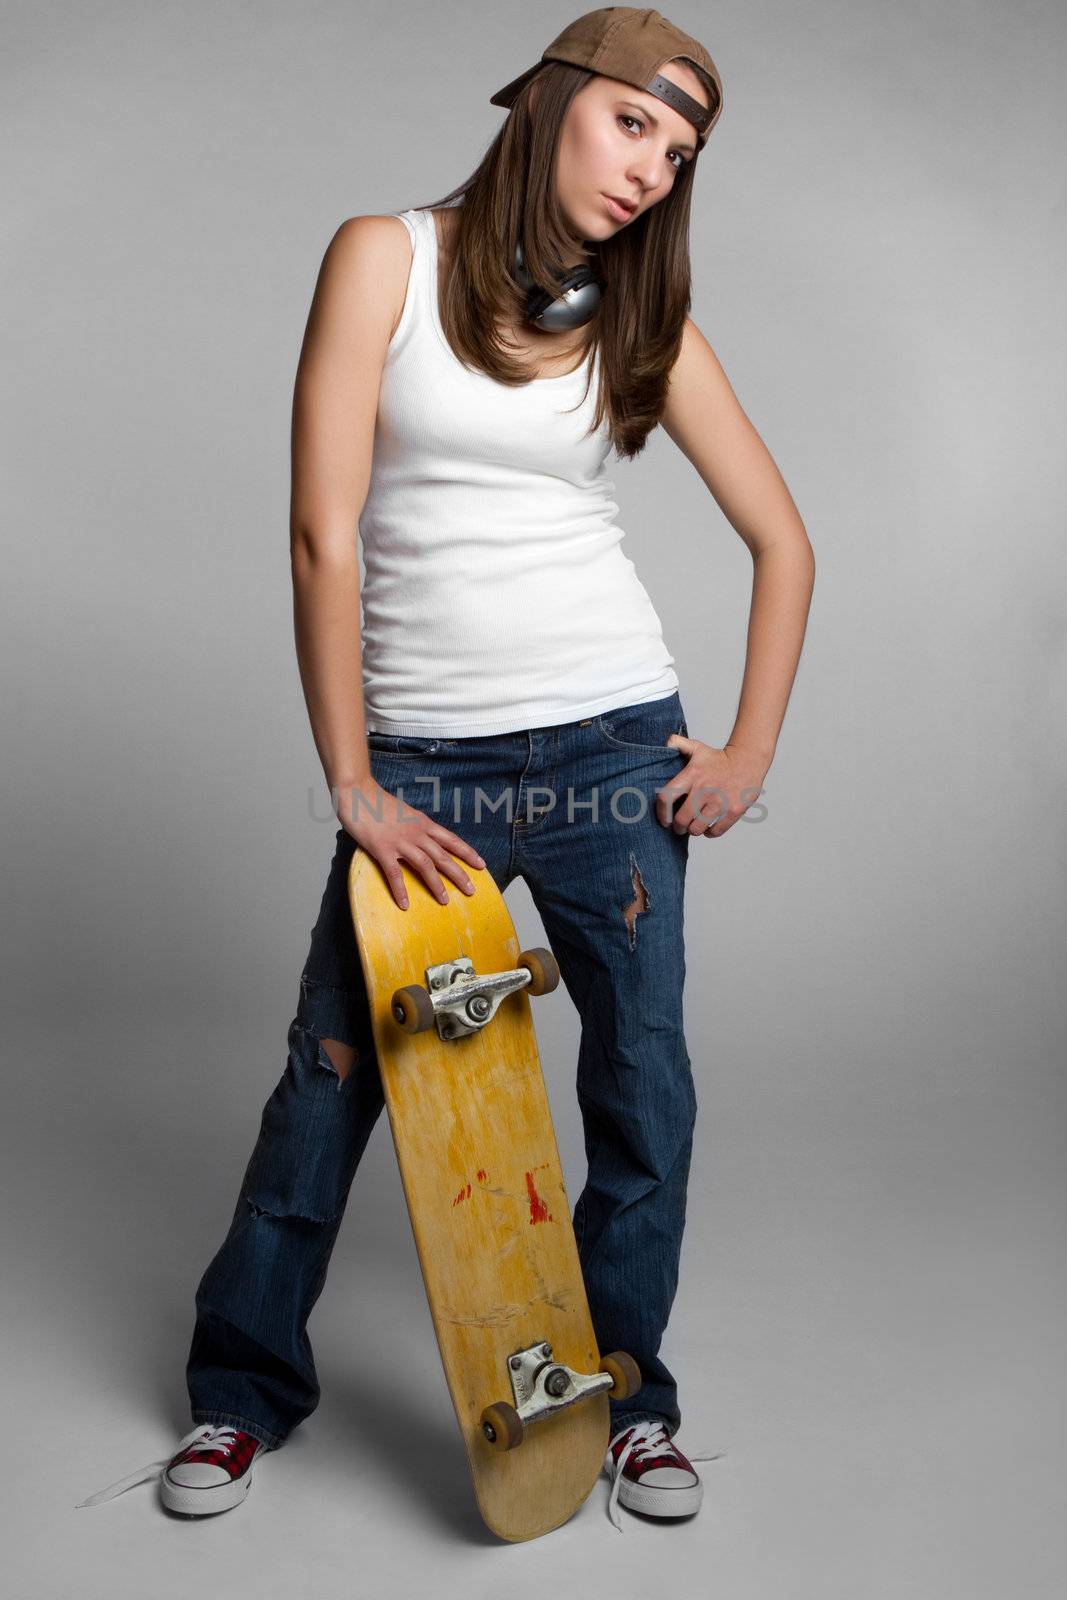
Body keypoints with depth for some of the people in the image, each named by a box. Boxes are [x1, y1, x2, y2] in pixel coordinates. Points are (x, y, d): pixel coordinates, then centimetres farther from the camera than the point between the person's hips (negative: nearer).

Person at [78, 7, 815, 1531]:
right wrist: (351, 783, -10)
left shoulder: (645, 321, 7)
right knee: (330, 1074, 5)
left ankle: (626, 1393, 30)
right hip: (419, 760, -2)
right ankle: (243, 1388, 29)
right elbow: (324, 531, -7)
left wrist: (748, 754, 2)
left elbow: (782, 539, 11)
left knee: (641, 1074, 7)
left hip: (609, 741, 2)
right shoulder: (386, 256, 0)